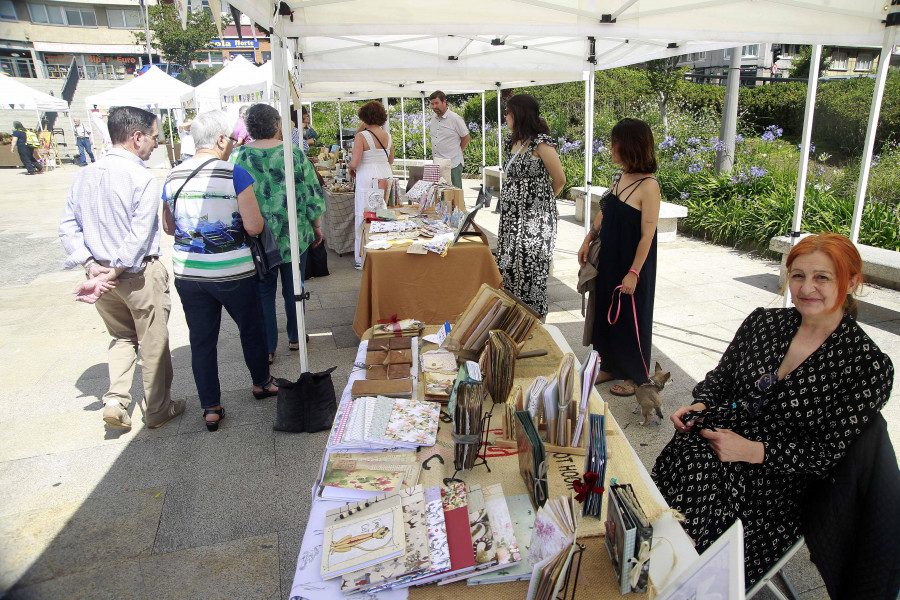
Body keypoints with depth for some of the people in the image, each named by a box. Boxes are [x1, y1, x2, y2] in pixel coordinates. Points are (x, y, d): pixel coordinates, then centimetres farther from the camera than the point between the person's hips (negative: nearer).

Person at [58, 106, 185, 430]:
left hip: (100, 272, 6)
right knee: (153, 343, 10)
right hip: (140, 275, -6)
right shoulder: (143, 179, -18)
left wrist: (92, 266, -3)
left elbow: (68, 226, 2)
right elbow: (139, 238, -23)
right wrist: (111, 276, -17)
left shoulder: (84, 175, 2)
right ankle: (158, 409, 24)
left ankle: (115, 400, 14)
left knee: (121, 336, 25)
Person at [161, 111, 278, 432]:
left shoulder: (173, 176, 2)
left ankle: (211, 408, 20)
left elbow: (169, 227, 13)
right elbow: (254, 227, -16)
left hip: (188, 273, 4)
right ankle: (261, 382, 39)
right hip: (232, 272, -4)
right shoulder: (236, 174, -13)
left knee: (201, 340, 12)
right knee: (251, 328, 19)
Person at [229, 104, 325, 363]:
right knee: (293, 289, 16)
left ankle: (267, 348, 17)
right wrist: (316, 227, 8)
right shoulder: (294, 153, -8)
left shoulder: (238, 156, -7)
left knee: (263, 293, 11)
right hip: (294, 237, 0)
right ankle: (295, 338, 30)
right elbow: (313, 195, -5)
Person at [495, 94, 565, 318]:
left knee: (529, 269, -2)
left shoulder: (541, 143, -14)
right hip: (512, 216, 8)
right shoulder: (513, 140, 11)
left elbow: (559, 180, -7)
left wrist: (543, 201, 7)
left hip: (534, 218, -8)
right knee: (509, 267, 11)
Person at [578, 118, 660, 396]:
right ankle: (610, 365, 34)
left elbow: (647, 235, -20)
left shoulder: (648, 186, -20)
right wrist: (588, 241, 10)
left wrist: (633, 273, -20)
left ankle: (635, 375, 25)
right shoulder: (619, 177, 3)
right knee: (607, 311, 16)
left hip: (633, 264, -7)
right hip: (608, 258, 8)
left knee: (631, 317, 7)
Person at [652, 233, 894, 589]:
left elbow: (828, 452, -8)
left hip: (776, 484, -3)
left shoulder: (870, 367, -6)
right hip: (713, 445, 4)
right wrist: (699, 406, -3)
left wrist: (753, 451, -18)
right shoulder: (762, 323, 7)